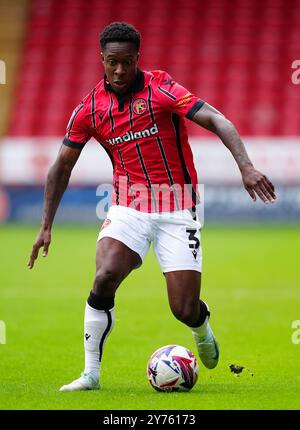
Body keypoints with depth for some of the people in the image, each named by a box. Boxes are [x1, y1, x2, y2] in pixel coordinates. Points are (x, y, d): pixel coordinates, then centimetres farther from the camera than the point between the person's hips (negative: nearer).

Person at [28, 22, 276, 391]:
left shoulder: (160, 88, -10)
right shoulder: (89, 109, 1)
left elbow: (216, 121, -19)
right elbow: (62, 166, 10)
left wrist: (246, 167, -33)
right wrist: (46, 226, 6)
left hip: (177, 212, -2)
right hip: (128, 209, 2)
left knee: (185, 309, -5)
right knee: (105, 279, -24)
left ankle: (203, 331, 34)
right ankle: (91, 373, -11)